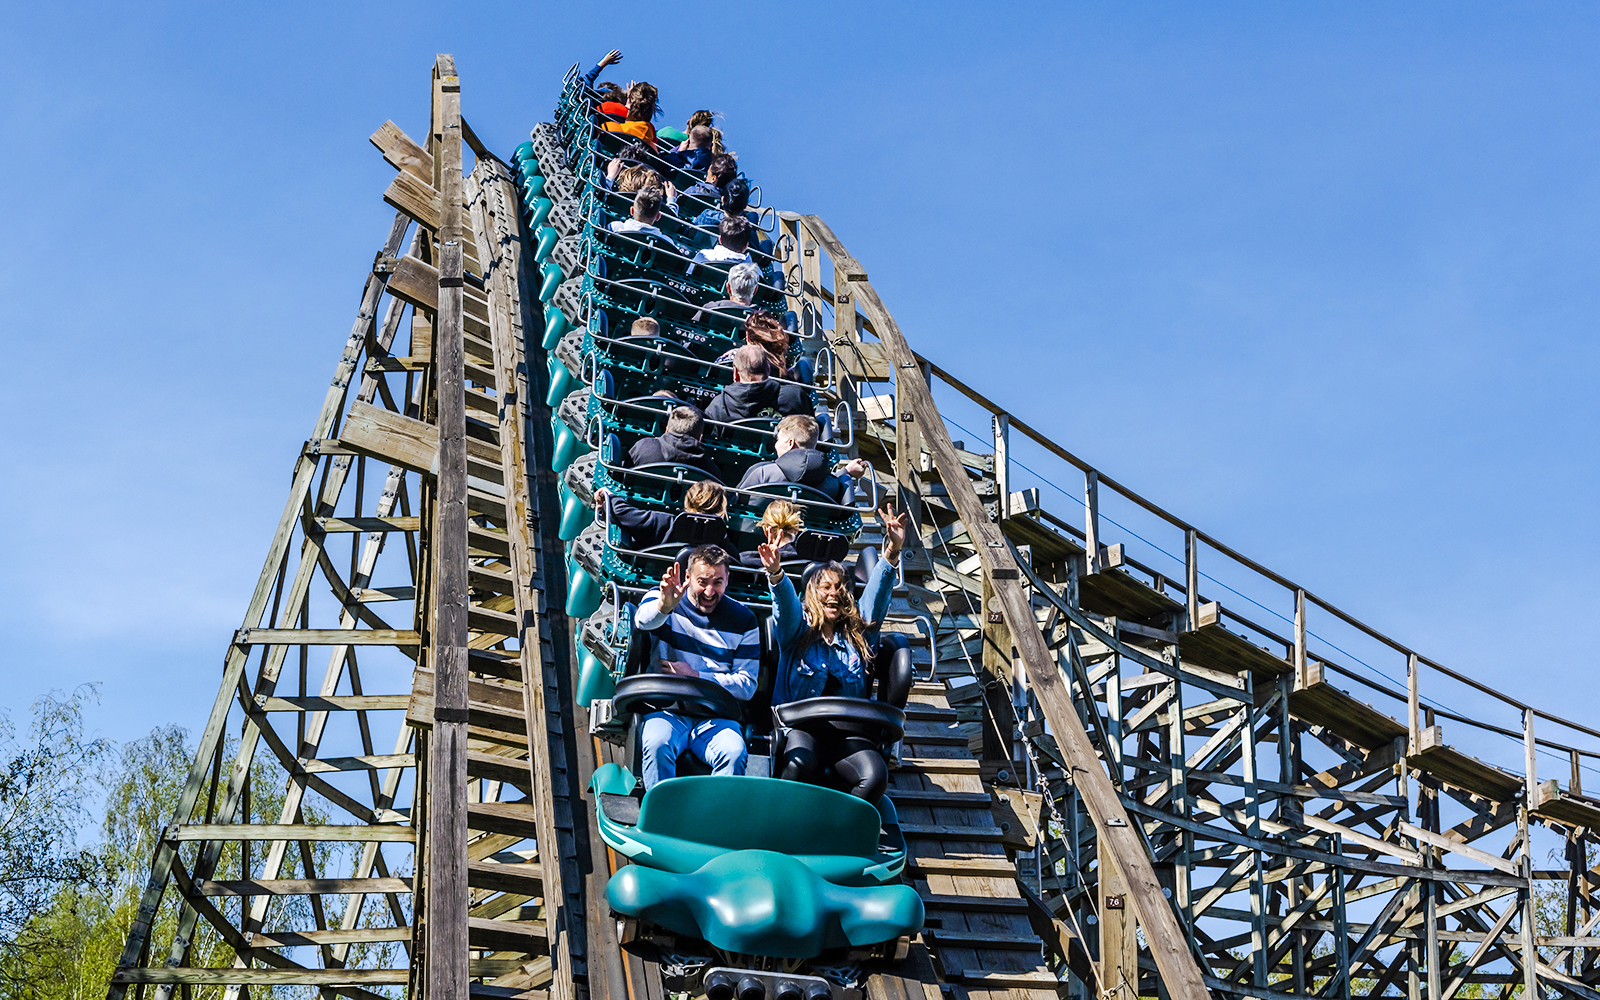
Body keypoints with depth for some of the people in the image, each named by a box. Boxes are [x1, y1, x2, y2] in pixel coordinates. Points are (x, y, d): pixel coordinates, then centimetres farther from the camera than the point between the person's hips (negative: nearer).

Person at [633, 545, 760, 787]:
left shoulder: (743, 620, 9)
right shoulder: (660, 597, 7)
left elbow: (747, 686, 6)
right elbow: (643, 620, -19)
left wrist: (695, 677, -6)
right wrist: (664, 606, -43)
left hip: (714, 715, 1)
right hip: (666, 708, -1)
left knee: (734, 753, -31)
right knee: (657, 744, -34)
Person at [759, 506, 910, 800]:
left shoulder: (858, 633, 20)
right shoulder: (798, 630, 13)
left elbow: (876, 596, 8)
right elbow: (786, 603, -7)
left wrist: (892, 552, -8)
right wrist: (775, 572, -30)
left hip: (846, 732, 3)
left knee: (876, 775, -28)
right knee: (800, 765, -37)